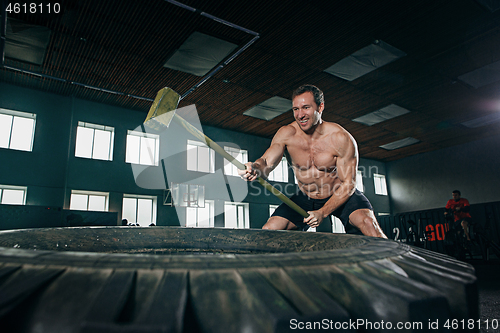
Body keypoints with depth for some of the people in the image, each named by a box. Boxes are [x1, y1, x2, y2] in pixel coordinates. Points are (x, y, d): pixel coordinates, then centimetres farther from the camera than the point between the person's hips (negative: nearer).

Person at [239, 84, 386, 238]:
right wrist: (255, 168, -51)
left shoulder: (341, 139, -22)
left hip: (341, 196, -2)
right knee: (268, 231, -11)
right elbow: (266, 162, -25)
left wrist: (323, 213, -29)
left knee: (367, 222, -29)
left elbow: (348, 184, -19)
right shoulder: (286, 134, -15)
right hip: (305, 199, 2)